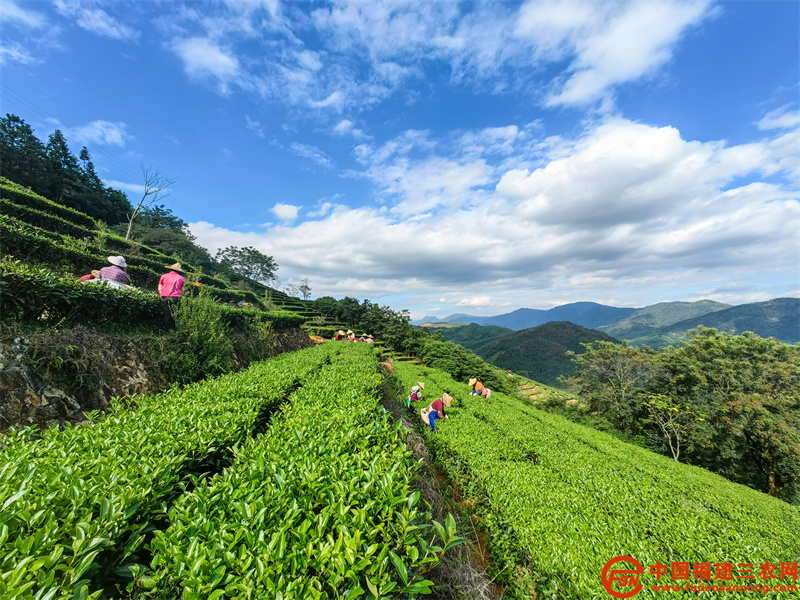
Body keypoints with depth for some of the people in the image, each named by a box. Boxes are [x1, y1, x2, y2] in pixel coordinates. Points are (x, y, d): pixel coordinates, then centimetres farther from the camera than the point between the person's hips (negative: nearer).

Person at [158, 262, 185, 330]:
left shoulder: (164, 276, 10)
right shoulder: (181, 278, 6)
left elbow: (159, 289, 11)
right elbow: (182, 290, 8)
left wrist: (162, 296, 20)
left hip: (165, 298, 1)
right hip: (176, 298, -1)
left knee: (166, 315, 7)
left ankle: (167, 329, 8)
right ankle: (173, 328, 2)